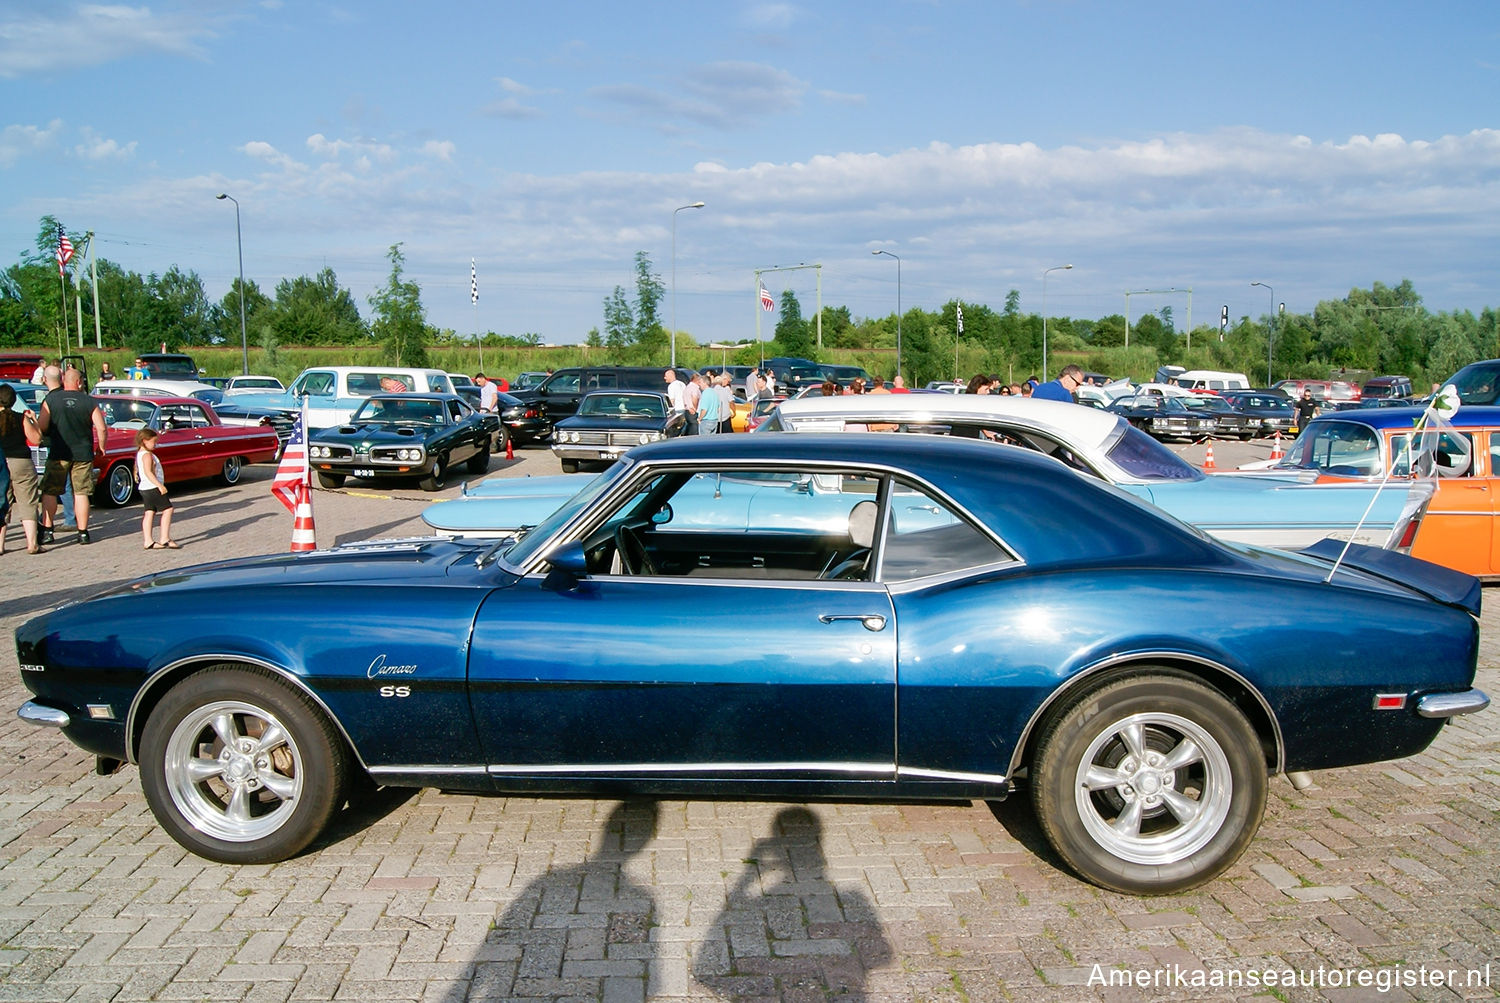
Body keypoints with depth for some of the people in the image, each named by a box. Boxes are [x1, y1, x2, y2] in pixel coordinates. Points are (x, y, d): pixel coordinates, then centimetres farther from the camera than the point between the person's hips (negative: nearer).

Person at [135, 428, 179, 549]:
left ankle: (147, 541, 7)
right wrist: (160, 485, -28)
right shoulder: (147, 455, -16)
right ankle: (165, 539, -9)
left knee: (150, 512, 9)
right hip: (152, 488, -10)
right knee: (168, 509, -6)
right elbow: (148, 472, -25)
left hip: (145, 488, 10)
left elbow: (136, 471, 22)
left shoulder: (139, 454, 15)